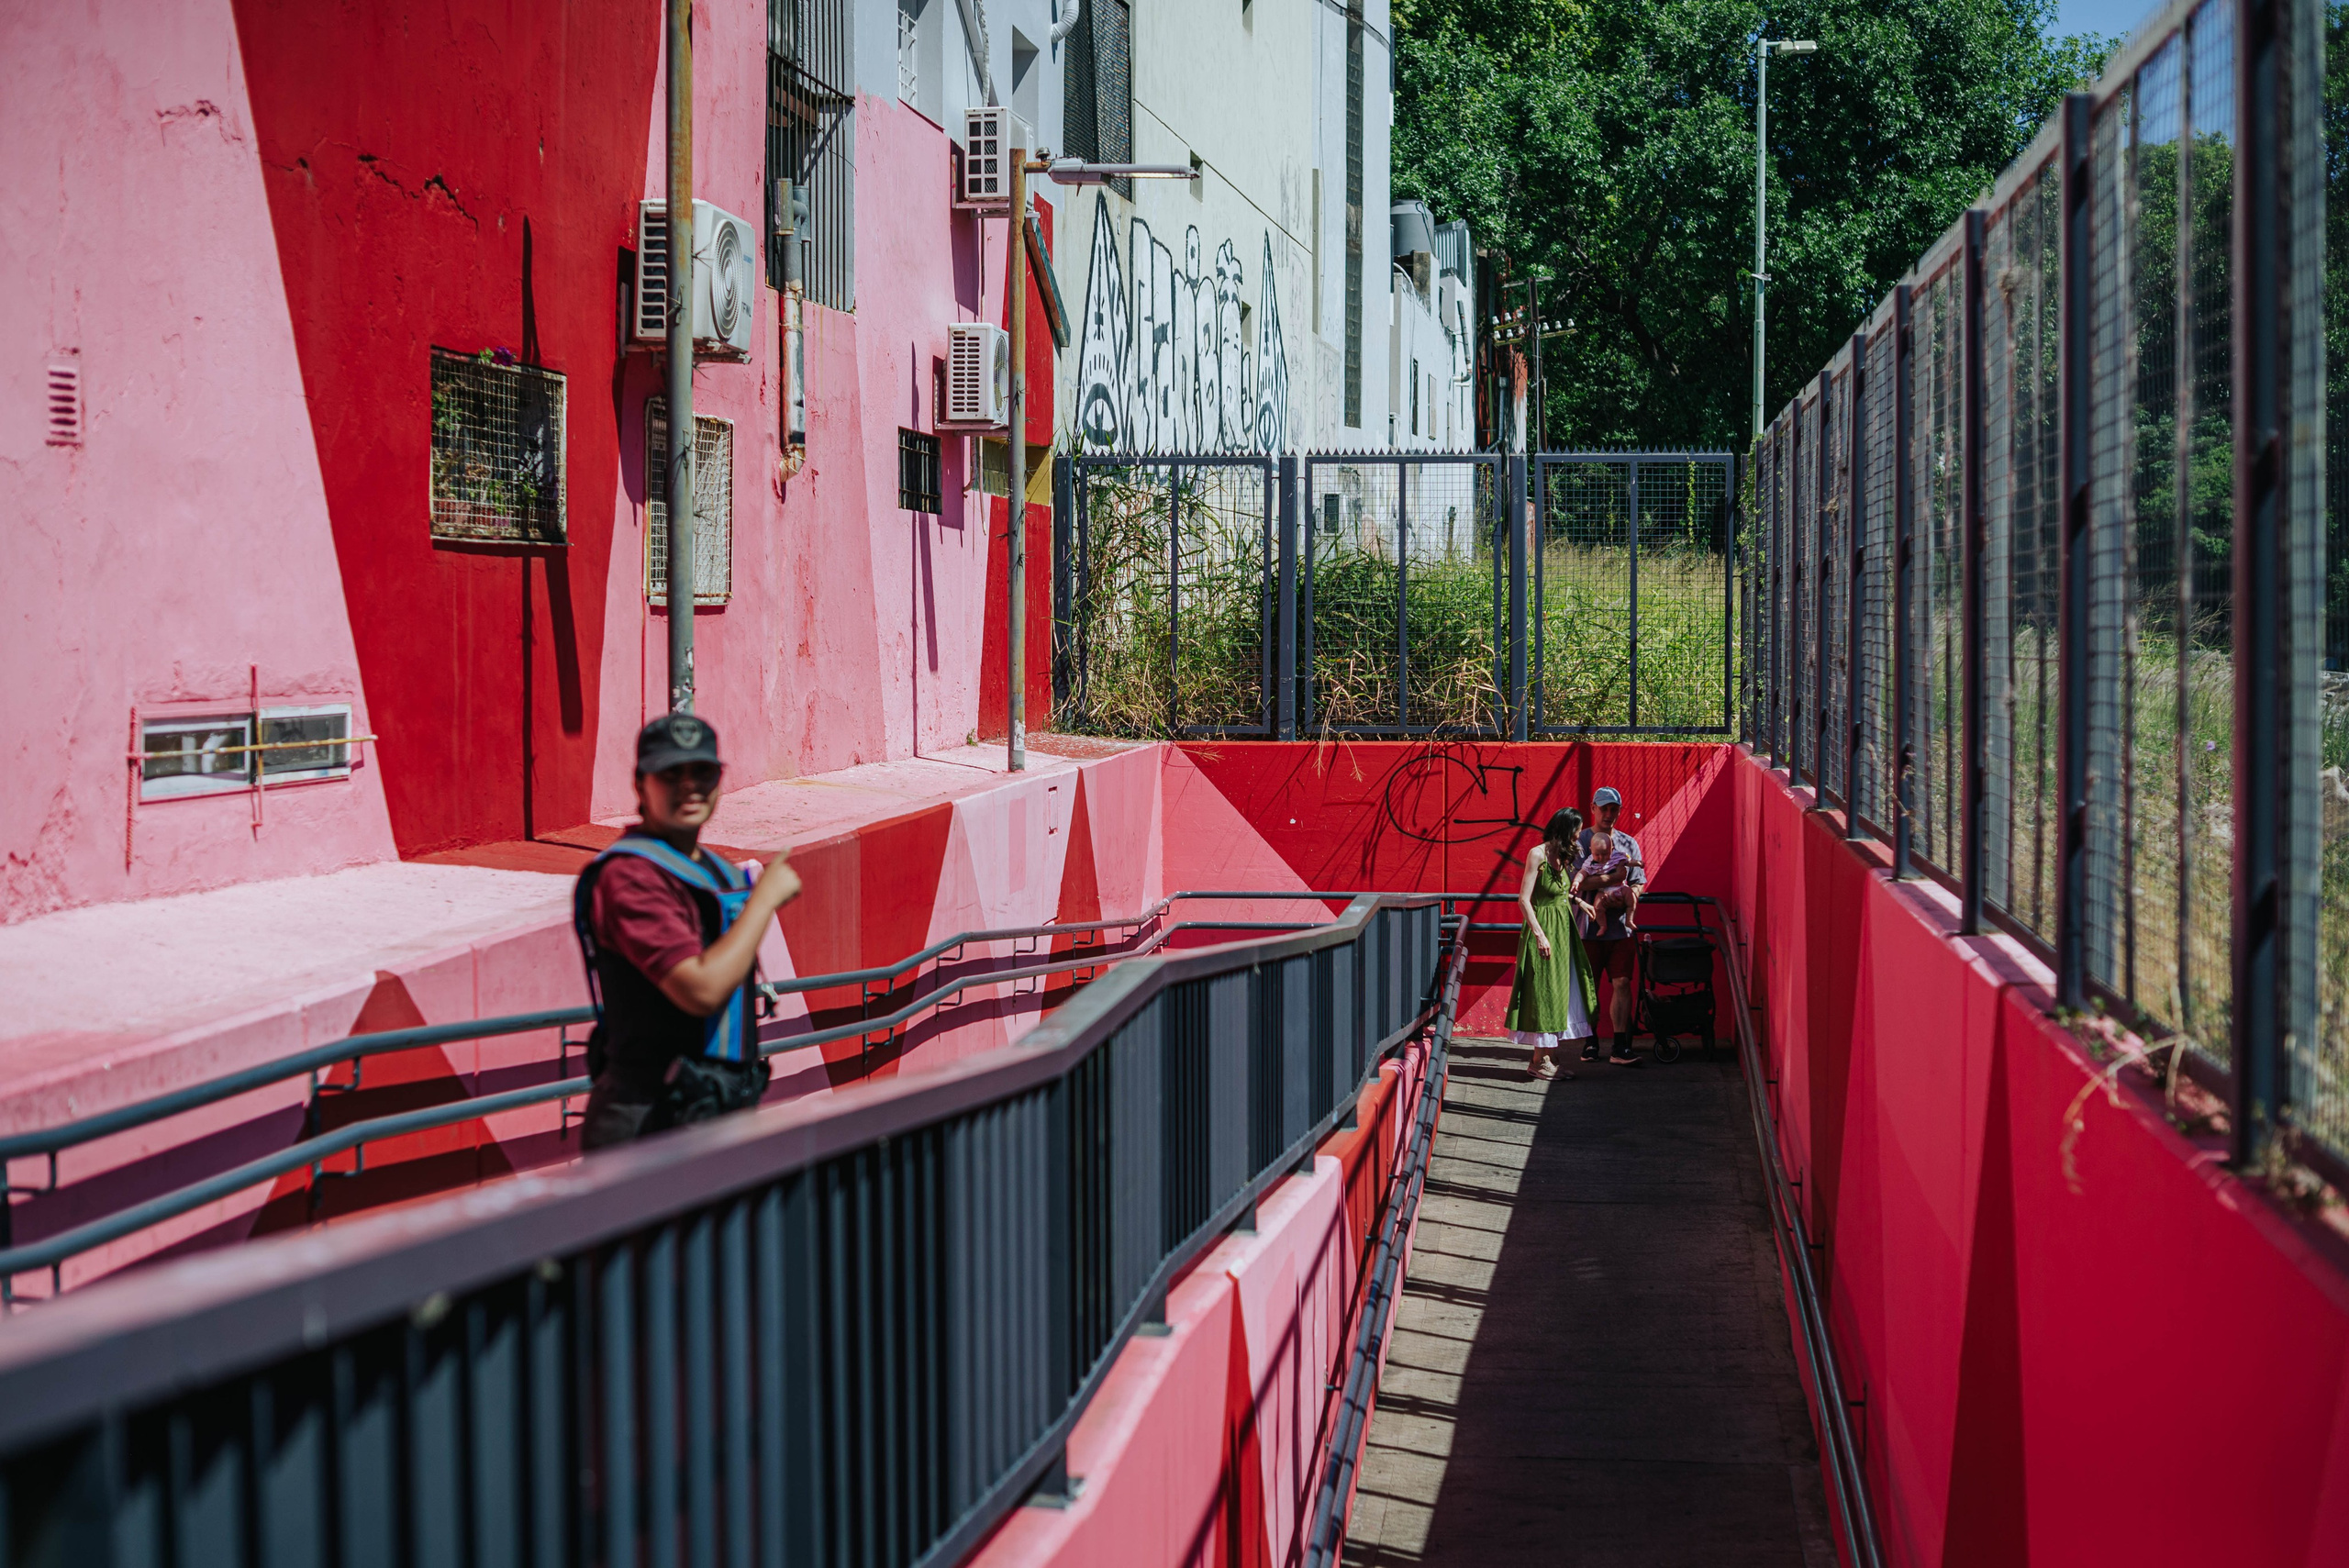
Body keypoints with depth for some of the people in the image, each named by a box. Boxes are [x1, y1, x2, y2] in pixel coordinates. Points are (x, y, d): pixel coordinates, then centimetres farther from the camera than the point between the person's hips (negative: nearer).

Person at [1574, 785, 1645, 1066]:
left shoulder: (1628, 844, 12)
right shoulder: (1579, 841, 3)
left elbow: (1638, 886, 8)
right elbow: (1578, 880, -11)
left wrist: (1620, 900, -12)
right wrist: (1614, 877, -14)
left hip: (1621, 927, 2)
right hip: (1588, 926, -2)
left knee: (1622, 984, -5)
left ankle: (1621, 1047, -5)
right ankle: (1590, 1041, 15)